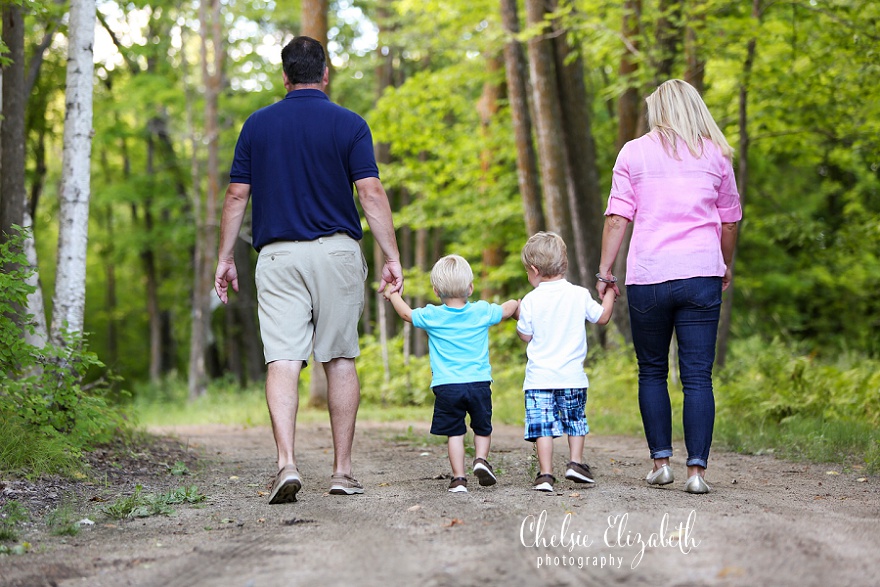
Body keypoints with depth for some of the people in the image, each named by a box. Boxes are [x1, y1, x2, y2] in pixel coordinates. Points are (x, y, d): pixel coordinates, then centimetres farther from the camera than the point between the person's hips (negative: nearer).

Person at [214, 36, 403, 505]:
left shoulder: (257, 125, 6)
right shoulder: (349, 125, 0)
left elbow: (236, 196, 5)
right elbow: (371, 194, -7)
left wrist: (224, 259, 11)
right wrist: (392, 258, -5)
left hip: (277, 254, 1)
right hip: (336, 252, -1)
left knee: (282, 359, -4)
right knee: (339, 359, 7)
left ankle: (286, 463, -20)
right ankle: (342, 470, 11)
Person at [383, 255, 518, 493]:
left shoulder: (432, 316, -2)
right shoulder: (482, 312, 2)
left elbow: (406, 313, 15)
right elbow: (507, 310, 21)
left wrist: (393, 295, 34)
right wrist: (515, 303, 45)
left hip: (447, 386, -1)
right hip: (479, 383, 1)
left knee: (454, 433, 4)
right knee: (483, 428, 19)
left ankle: (459, 478, 0)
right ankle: (481, 459, -2)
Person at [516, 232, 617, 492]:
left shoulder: (531, 300, -4)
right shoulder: (579, 295, 0)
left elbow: (525, 335, 3)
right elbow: (602, 317, 12)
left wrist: (519, 317, 22)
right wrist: (609, 292, 26)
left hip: (539, 376, -2)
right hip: (572, 376, 2)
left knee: (542, 425, -1)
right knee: (575, 420, 20)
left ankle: (545, 473, -6)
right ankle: (576, 462, 17)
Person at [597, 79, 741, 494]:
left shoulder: (635, 153, 5)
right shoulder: (715, 154, 10)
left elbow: (617, 219, -1)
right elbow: (730, 221, 17)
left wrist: (604, 272, 3)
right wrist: (726, 267, 31)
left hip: (648, 277, 0)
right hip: (701, 275, 1)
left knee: (652, 372, 13)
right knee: (697, 376, 0)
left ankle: (661, 462, 12)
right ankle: (697, 469, -6)